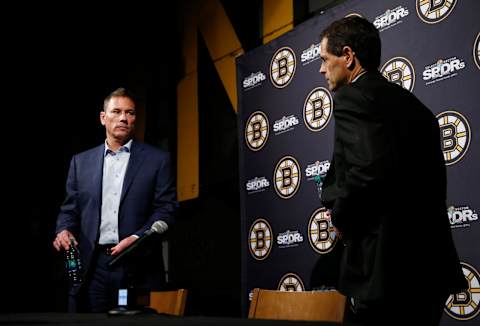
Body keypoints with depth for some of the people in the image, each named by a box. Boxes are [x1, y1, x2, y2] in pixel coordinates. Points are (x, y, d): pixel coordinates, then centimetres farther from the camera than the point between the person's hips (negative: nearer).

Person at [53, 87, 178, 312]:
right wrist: (64, 230, -5)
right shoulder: (81, 161, 15)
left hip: (138, 267, -2)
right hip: (91, 266, 2)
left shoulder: (157, 160, 6)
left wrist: (137, 237, -15)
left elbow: (166, 209, 0)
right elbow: (70, 208, 16)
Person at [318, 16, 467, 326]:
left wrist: (341, 216, -9)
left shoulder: (352, 97, -9)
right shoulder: (410, 102, 16)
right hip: (430, 264, 9)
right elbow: (431, 181, 16)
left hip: (389, 266, -9)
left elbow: (369, 169, -27)